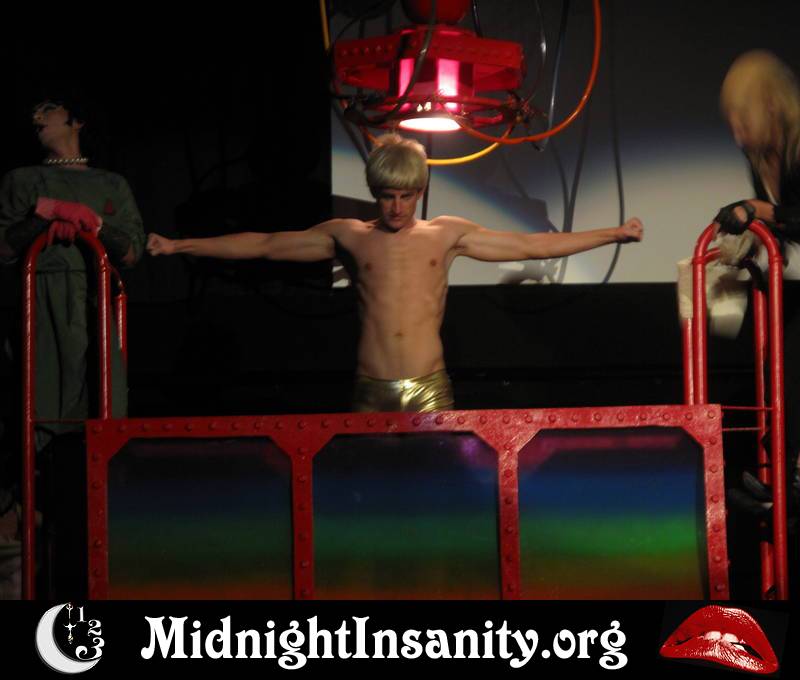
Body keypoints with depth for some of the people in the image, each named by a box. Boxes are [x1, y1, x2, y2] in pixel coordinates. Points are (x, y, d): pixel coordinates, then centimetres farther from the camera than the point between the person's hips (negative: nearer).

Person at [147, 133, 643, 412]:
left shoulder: (446, 235, 8)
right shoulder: (350, 237, 7)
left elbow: (530, 245, 10)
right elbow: (263, 245, 10)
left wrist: (614, 233, 8)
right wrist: (179, 245, 10)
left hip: (430, 390, 0)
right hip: (371, 392, 0)